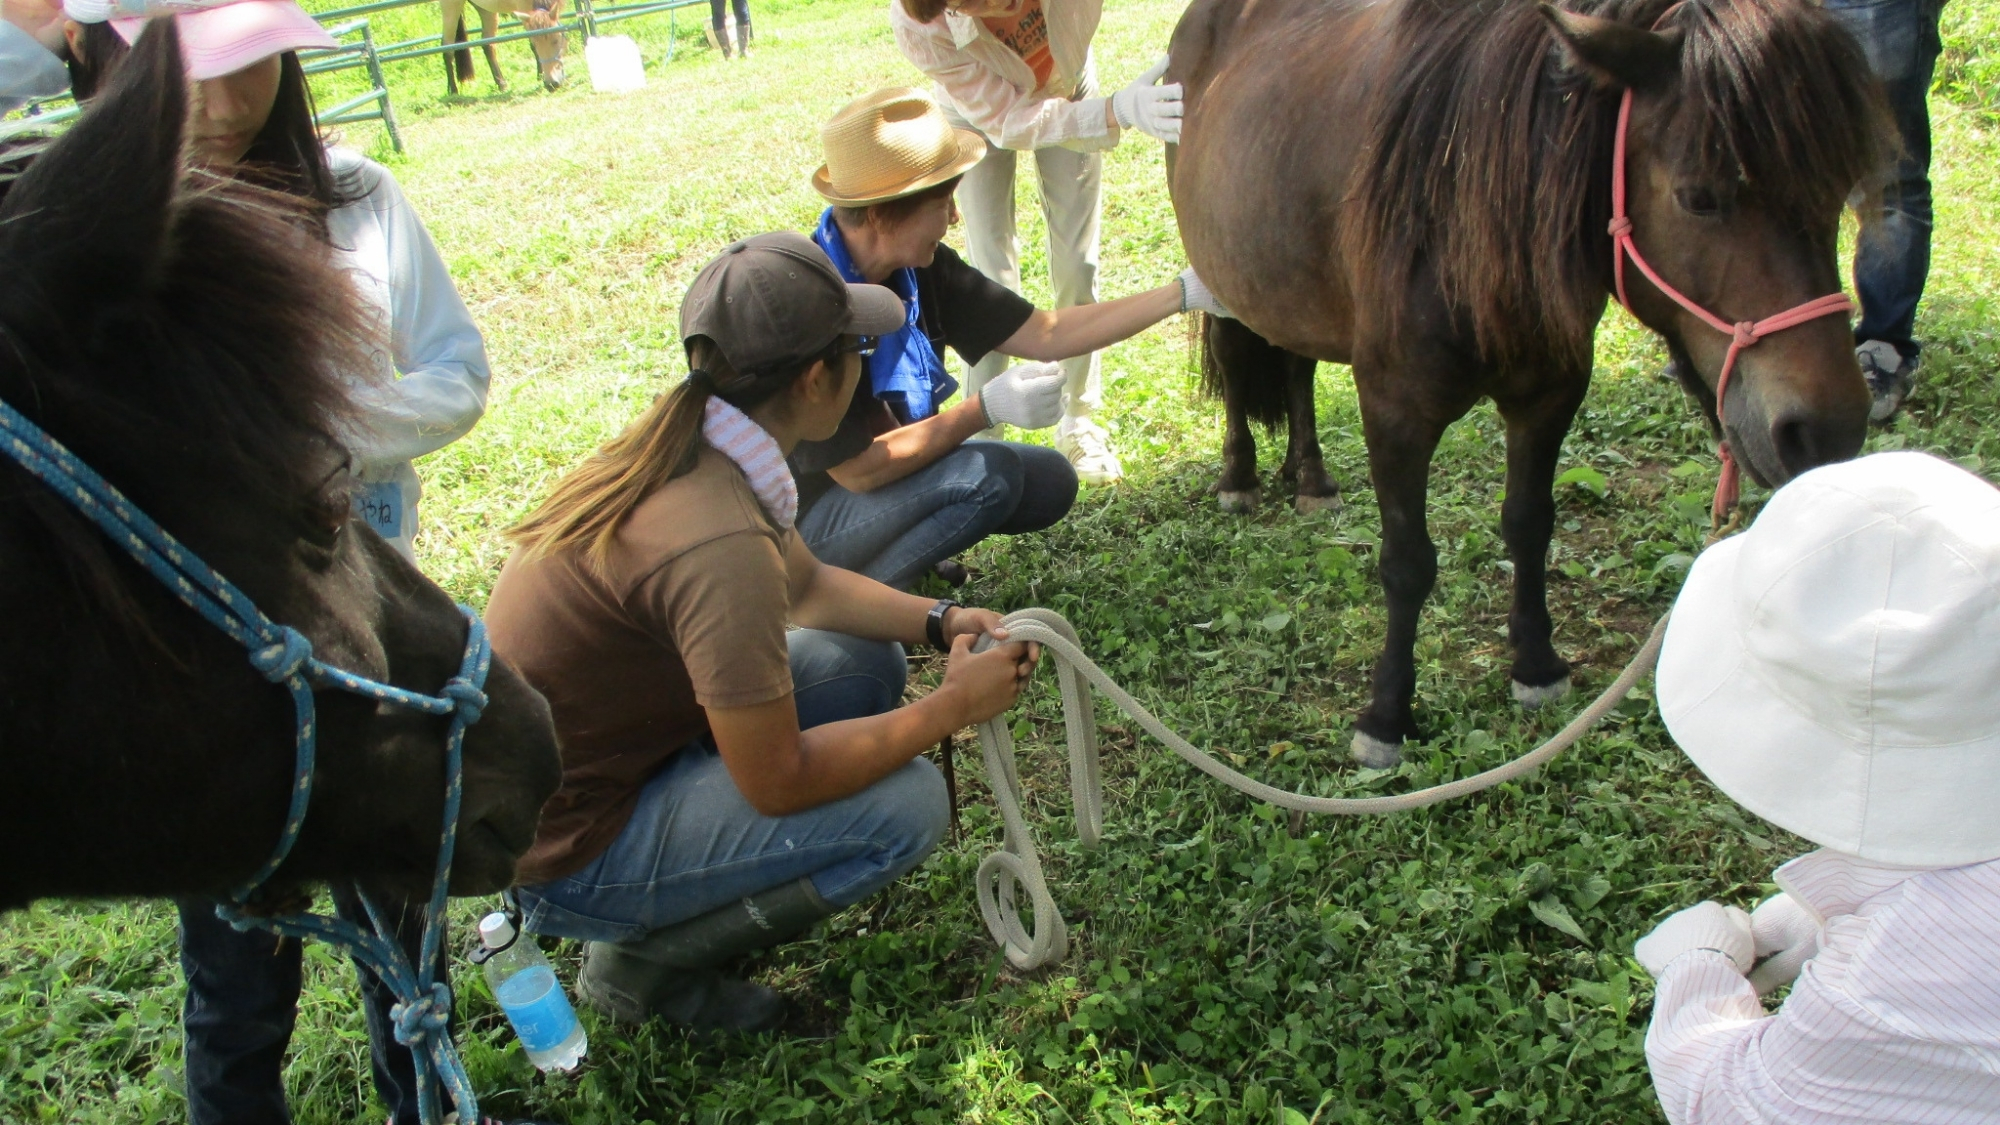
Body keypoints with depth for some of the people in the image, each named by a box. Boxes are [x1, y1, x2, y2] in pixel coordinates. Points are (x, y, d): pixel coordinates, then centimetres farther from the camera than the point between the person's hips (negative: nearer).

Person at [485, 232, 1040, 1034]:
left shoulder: (680, 447, -3)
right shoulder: (720, 544, -31)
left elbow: (808, 586, 14)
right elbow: (777, 780, -25)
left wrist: (940, 621, 0)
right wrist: (952, 707, -14)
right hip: (563, 853, -9)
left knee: (866, 664, 8)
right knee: (908, 804, -17)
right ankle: (645, 957, -1)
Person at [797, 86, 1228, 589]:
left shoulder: (921, 268, -9)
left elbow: (1045, 334, -5)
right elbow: (858, 470, -28)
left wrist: (1185, 293, -8)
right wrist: (985, 409, -30)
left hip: (894, 462, 8)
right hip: (806, 512, -8)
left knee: (1049, 482, 2)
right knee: (986, 475, -26)